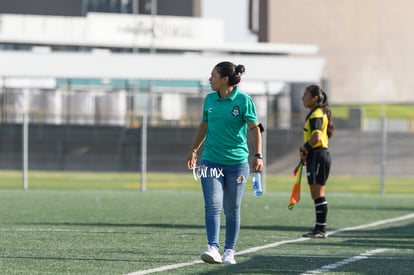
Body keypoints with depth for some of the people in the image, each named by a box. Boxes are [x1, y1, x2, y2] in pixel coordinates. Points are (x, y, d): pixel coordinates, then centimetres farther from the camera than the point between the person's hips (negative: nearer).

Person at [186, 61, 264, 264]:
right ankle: (213, 248, -16)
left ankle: (229, 251, 15)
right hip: (211, 161, 3)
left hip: (236, 162, -3)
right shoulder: (209, 99, 7)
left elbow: (255, 129, -7)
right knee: (213, 205, -11)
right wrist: (193, 150, 22)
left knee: (232, 209, 5)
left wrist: (258, 155, -15)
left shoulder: (243, 100, -7)